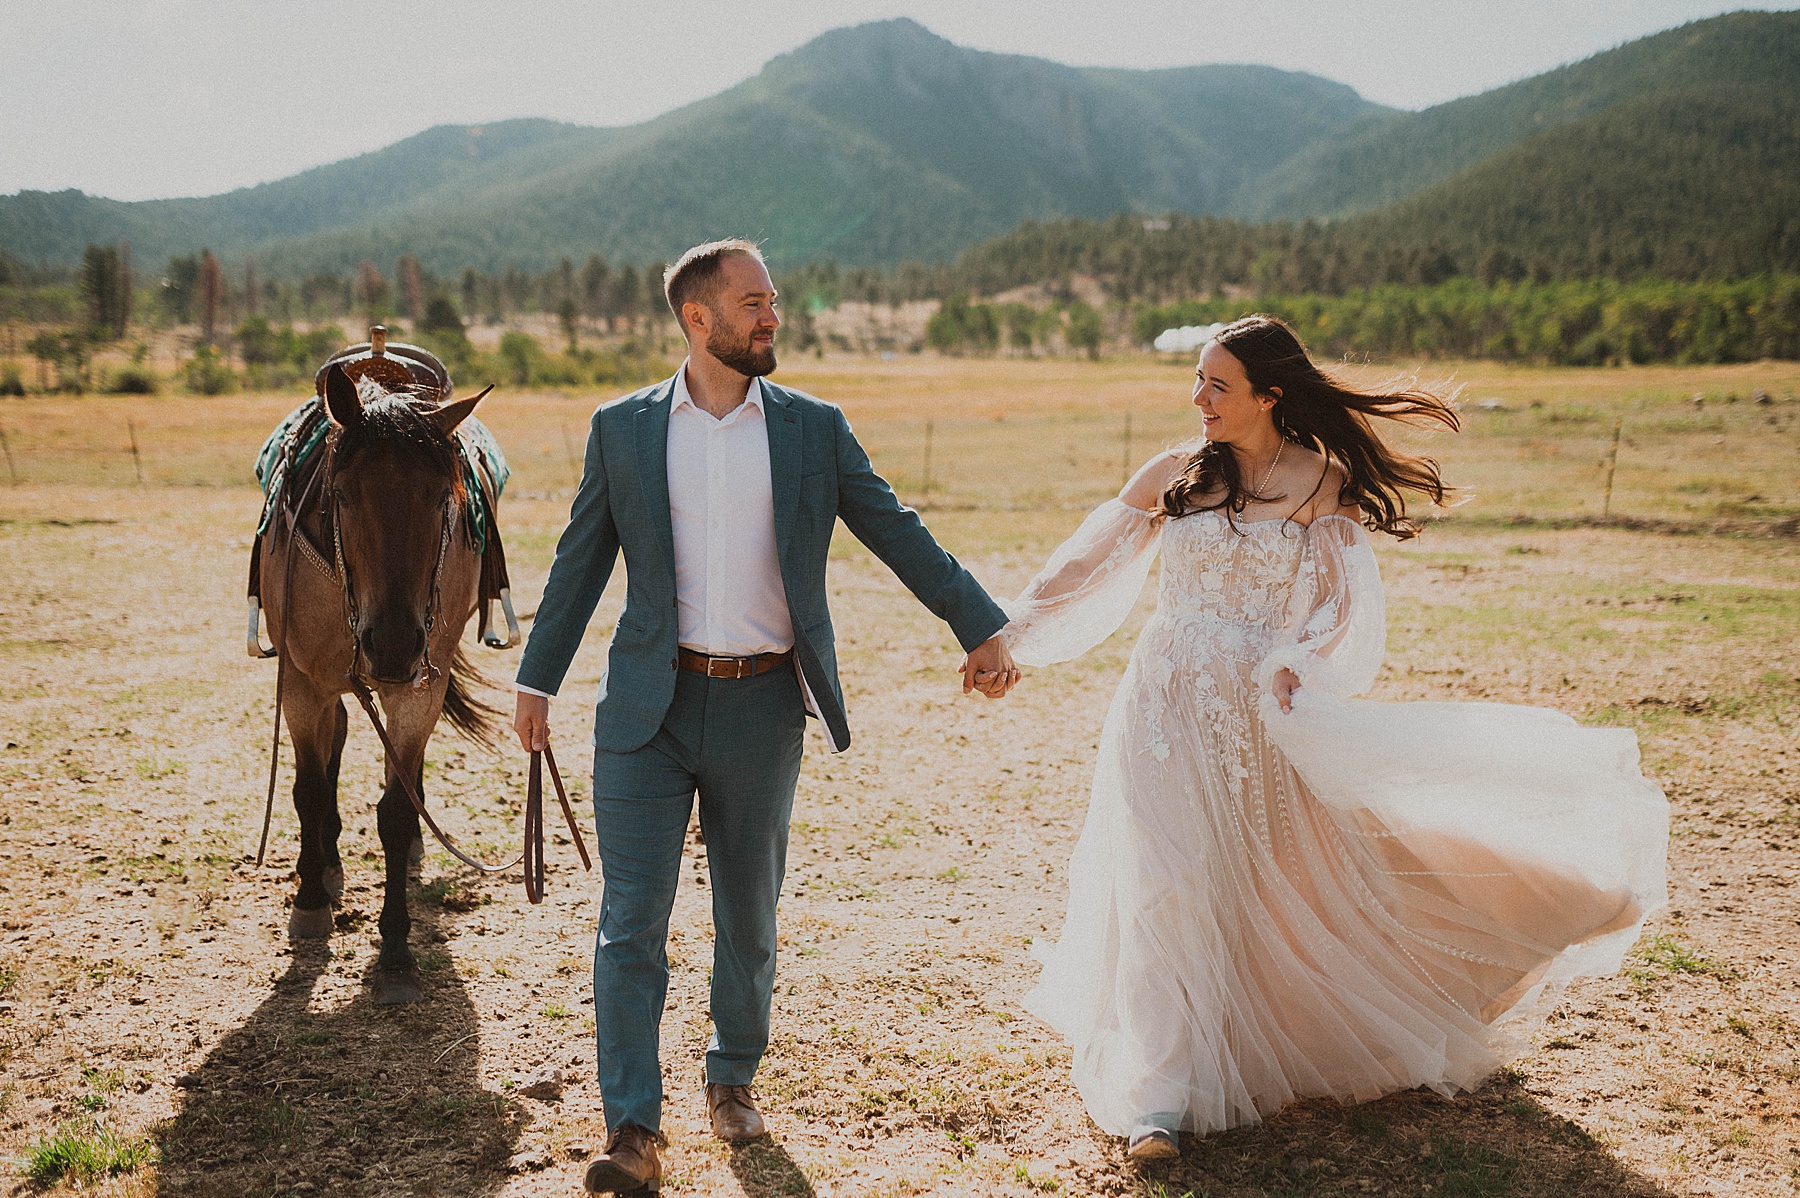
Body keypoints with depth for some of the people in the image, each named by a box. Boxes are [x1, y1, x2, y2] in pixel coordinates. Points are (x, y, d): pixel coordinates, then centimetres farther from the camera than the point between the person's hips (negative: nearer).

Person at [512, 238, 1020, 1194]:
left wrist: (980, 627, -1)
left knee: (748, 916, 13)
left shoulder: (813, 429, 4)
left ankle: (734, 1076, 35)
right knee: (630, 919, -3)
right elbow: (580, 561, 10)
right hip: (648, 707, 0)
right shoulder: (621, 429, 3)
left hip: (762, 710, 1)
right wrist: (537, 680, 10)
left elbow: (899, 533, 6)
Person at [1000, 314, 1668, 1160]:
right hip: (1169, 707, 1)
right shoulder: (1174, 477, 4)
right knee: (1166, 886, -6)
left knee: (1288, 880, 11)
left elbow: (1344, 605, -5)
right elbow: (1088, 566, 9)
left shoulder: (1320, 483, -1)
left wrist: (1295, 666, -23)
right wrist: (1010, 638, 10)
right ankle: (1158, 1096, -3)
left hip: (1263, 713, -1)